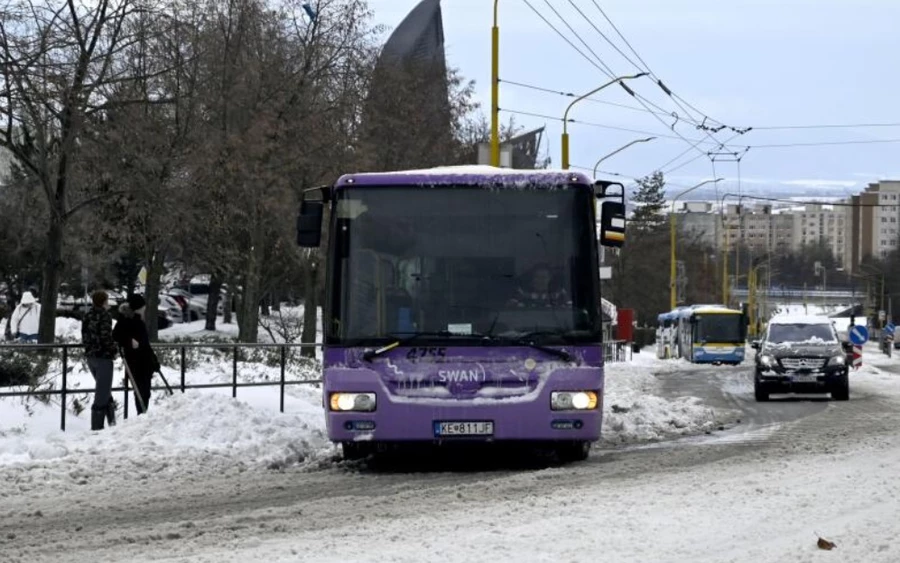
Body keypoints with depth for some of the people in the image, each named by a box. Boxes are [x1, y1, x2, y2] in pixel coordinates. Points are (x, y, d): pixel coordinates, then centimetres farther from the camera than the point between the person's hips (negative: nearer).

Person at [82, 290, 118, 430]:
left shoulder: (87, 316, 10)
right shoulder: (104, 315, -14)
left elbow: (84, 336, 12)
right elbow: (106, 337, -20)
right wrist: (113, 350, -6)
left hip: (90, 356, 8)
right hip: (103, 356, -8)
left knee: (104, 390, 20)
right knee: (102, 392, -3)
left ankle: (111, 420, 24)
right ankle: (97, 426, -3)